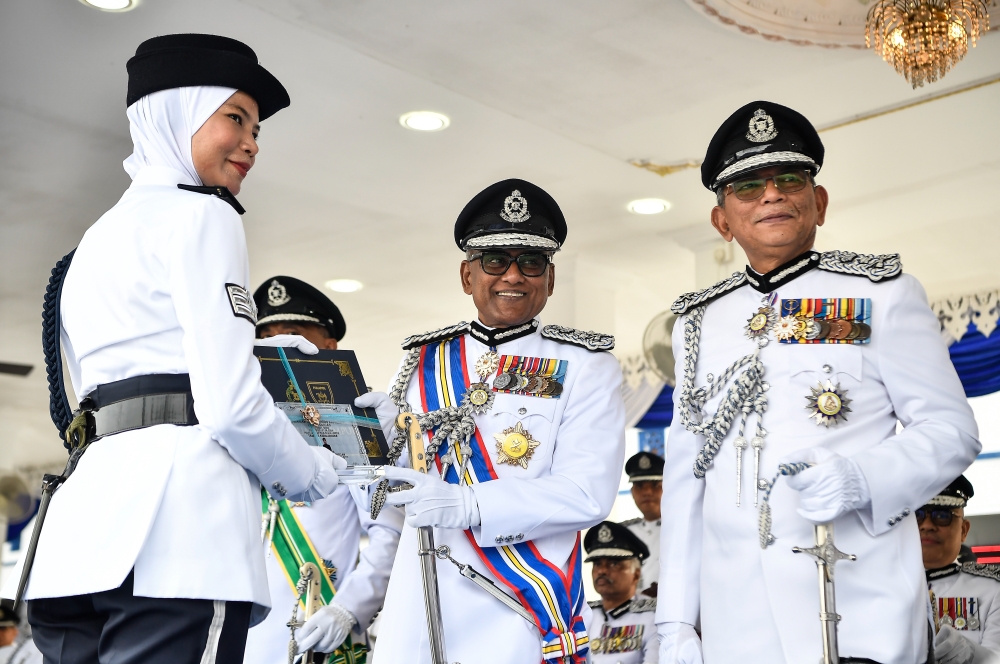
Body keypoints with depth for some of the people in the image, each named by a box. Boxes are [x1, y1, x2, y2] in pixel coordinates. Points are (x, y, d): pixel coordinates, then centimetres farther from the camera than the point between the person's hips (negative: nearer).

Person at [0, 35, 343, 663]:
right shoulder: (200, 216, 0)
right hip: (180, 515, -9)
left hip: (86, 518, 9)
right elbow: (231, 405, -9)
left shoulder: (101, 234, 27)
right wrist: (319, 474, 7)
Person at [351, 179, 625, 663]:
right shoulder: (421, 361, 10)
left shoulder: (587, 367, 0)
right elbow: (393, 485, 12)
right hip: (415, 612, 3)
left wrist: (465, 505, -23)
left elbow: (588, 493, -12)